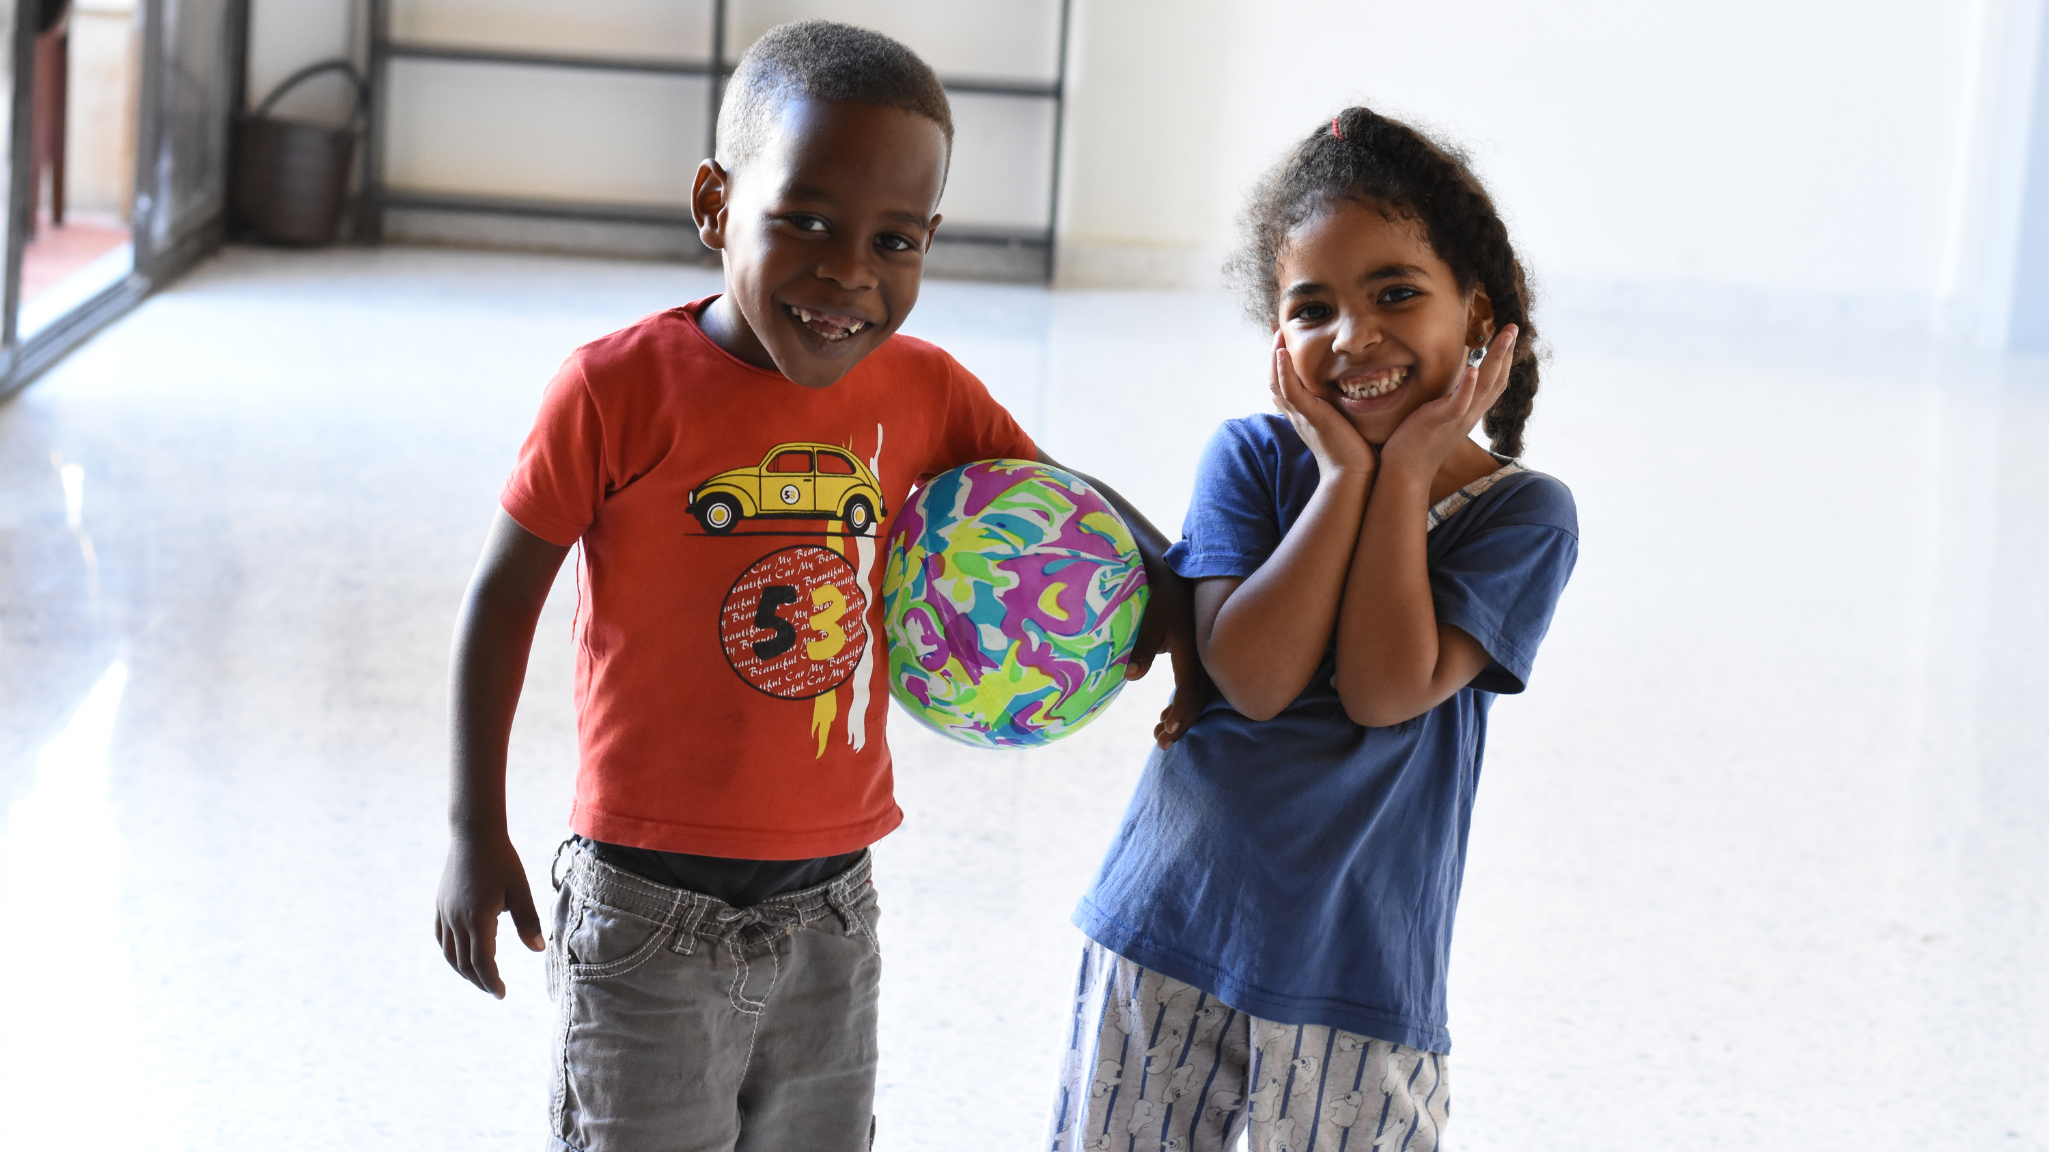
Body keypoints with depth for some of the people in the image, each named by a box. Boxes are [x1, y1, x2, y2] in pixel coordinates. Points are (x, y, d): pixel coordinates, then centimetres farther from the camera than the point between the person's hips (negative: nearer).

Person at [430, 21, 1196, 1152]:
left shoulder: (923, 391, -2)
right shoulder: (619, 388, -14)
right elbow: (503, 596, -6)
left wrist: (1158, 575, -8)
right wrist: (476, 833, -5)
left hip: (828, 912, 5)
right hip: (648, 912, -4)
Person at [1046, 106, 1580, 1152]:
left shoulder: (1523, 513, -5)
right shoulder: (1251, 458, -2)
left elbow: (1383, 691, -18)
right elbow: (1254, 678, -16)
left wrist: (1407, 470, -14)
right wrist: (1346, 472, -15)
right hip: (1169, 929, 2)